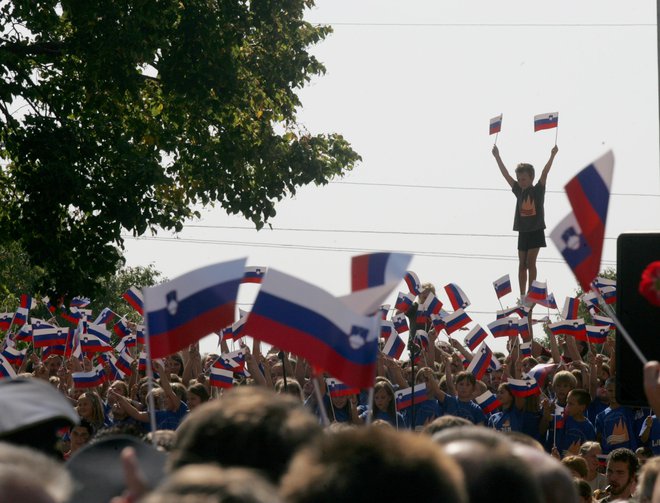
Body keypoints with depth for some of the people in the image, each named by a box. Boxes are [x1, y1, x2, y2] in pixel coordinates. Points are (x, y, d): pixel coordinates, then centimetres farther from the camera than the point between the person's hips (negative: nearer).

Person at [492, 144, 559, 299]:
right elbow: (506, 174, 8)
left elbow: (545, 173, -13)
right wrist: (497, 156, 6)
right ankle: (522, 296, 5)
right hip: (523, 232, 5)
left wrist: (552, 155, -22)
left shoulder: (538, 190, -3)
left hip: (536, 231, -5)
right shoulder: (519, 191, 7)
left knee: (530, 262, -10)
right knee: (522, 264, 4)